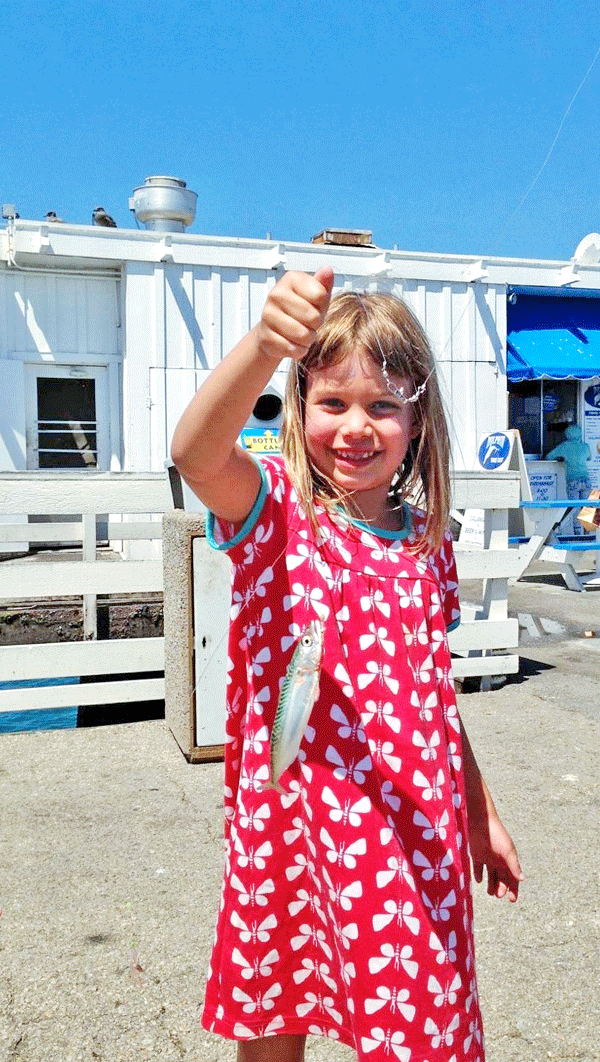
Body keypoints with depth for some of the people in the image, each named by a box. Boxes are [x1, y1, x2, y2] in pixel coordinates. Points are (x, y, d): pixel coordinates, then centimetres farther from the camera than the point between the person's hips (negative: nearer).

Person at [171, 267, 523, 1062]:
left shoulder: (428, 546, 5)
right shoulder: (274, 510, -8)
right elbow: (196, 455, -32)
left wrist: (482, 813, 20)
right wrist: (265, 343, -49)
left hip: (415, 836, 3)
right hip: (288, 824, -2)